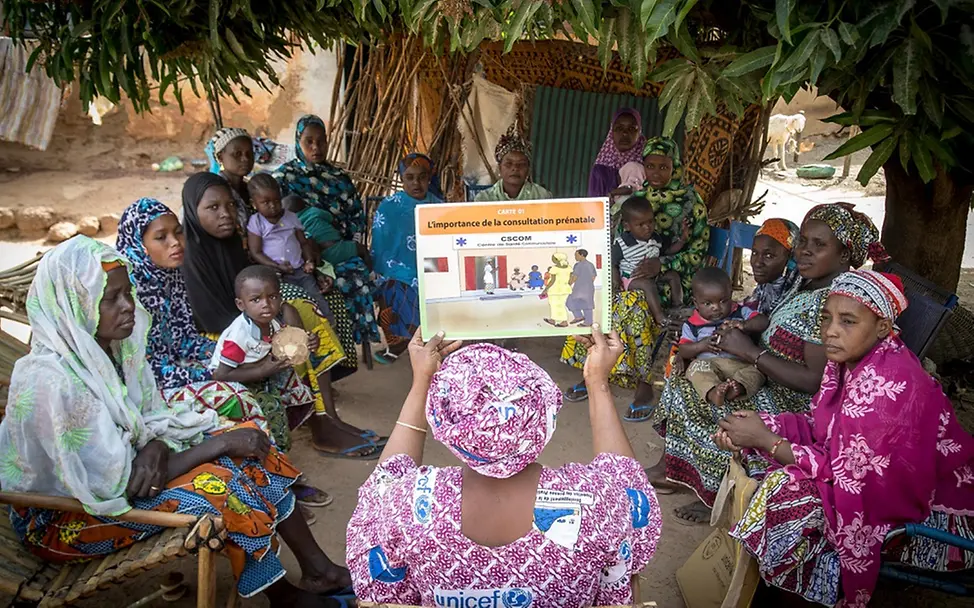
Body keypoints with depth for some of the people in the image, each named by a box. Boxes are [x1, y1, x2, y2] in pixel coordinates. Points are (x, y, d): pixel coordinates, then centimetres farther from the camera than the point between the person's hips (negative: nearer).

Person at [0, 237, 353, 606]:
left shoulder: (110, 345, -9)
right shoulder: (51, 383, -31)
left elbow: (155, 418, 1)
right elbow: (119, 486, -28)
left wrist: (155, 448, -23)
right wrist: (221, 443, -24)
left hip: (117, 463, 7)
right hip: (63, 517, -7)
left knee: (248, 448, -6)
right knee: (217, 487, -24)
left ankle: (316, 569, 4)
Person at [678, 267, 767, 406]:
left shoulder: (741, 313, 8)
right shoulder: (692, 325, 6)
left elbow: (763, 322, -3)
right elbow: (683, 351, 3)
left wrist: (744, 325, -22)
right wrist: (701, 346, -15)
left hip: (741, 363, 2)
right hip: (708, 364, -1)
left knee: (756, 371, -24)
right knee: (695, 368, -30)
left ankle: (739, 386, -51)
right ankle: (712, 392, -54)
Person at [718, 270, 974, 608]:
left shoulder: (886, 384, -30)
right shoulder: (850, 359, -5)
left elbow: (846, 473, -28)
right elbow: (820, 428, 3)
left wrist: (765, 439, -23)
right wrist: (760, 426, -13)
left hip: (933, 515, -9)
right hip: (883, 479, 9)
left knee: (786, 492, -22)